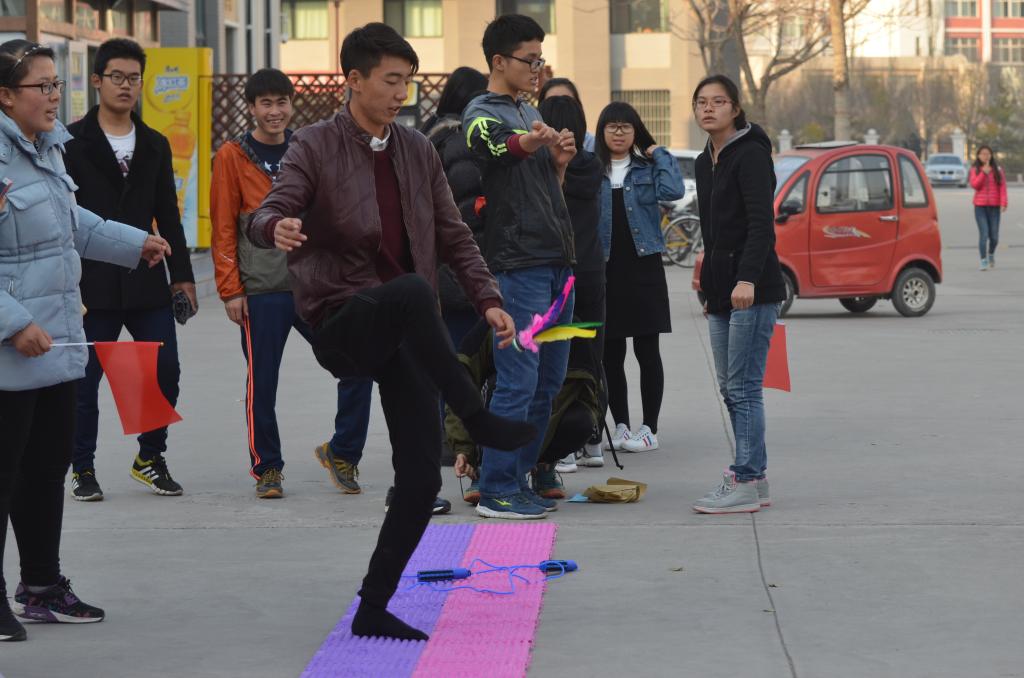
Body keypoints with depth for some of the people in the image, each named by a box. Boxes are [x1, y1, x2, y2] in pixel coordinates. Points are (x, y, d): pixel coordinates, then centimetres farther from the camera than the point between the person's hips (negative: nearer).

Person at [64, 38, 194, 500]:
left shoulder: (155, 145, 13)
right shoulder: (72, 143, -3)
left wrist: (181, 274, 11)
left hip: (147, 282, 4)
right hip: (91, 284, -4)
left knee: (166, 371, 0)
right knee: (85, 378, 2)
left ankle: (150, 458, 18)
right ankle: (82, 469, 14)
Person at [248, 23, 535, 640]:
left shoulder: (418, 151, 13)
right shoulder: (315, 147, -2)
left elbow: (453, 236, 16)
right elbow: (268, 216, -14)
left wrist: (488, 298, 2)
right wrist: (278, 228, -38)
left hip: (404, 334, 5)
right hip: (341, 322, -5)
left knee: (422, 477, -4)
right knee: (413, 292, -40)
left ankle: (374, 609, 8)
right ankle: (480, 421, -29)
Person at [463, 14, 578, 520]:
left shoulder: (531, 114, 19)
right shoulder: (482, 114, -8)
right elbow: (499, 147, -32)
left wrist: (560, 163, 1)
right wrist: (532, 141, -55)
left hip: (555, 260, 9)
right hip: (517, 264, -9)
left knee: (548, 381, 12)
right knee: (518, 382, -10)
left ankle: (518, 478, 19)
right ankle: (496, 491, -5)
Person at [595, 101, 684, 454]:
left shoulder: (648, 167, 7)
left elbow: (672, 190, -12)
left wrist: (659, 154, -4)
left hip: (643, 265, -1)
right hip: (604, 267, 1)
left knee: (647, 351, 0)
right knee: (610, 354, 4)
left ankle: (649, 429, 4)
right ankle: (621, 426, 13)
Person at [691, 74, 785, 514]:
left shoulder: (750, 155, -9)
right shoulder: (705, 162, 17)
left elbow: (761, 223, -18)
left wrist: (747, 279, -29)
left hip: (753, 291, -9)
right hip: (722, 291, 9)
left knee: (744, 388, -9)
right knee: (731, 390, 9)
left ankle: (745, 483, -7)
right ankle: (754, 480, 13)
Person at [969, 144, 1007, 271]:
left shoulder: (998, 170, 4)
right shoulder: (975, 170, 4)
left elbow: (1002, 187, 0)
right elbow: (974, 185, -9)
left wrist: (1003, 203, -10)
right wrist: (984, 172, -16)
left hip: (994, 206, 1)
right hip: (980, 206, -1)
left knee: (994, 236, 3)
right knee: (983, 234, -11)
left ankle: (991, 254, 33)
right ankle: (983, 261, -5)